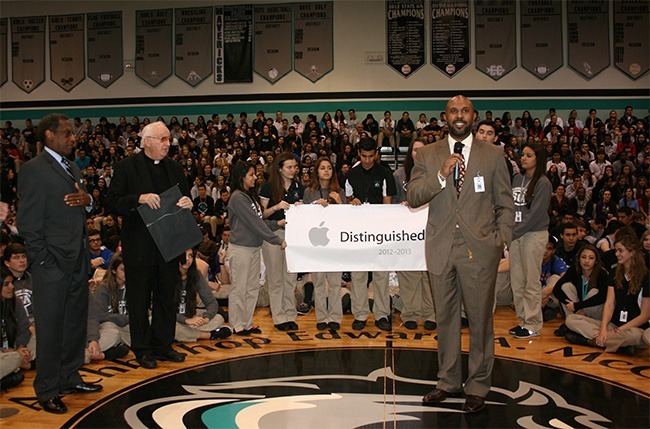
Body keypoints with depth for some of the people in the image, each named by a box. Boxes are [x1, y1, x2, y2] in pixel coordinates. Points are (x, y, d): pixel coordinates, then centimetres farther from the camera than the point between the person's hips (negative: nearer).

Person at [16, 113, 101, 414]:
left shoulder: (73, 169, 16)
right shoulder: (34, 170, -9)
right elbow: (28, 223, -12)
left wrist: (87, 200, -2)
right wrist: (43, 261, -15)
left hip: (78, 261, 8)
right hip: (53, 264, -8)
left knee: (76, 322, 15)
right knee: (50, 327, 3)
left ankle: (69, 378, 31)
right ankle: (47, 390, 16)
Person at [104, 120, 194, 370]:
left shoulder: (174, 168, 11)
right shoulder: (127, 167, -4)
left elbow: (185, 197, 15)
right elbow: (112, 202, -9)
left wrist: (188, 203, -8)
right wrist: (139, 198, -23)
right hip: (139, 245, -5)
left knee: (165, 296, 13)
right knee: (139, 299, 6)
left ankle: (162, 345, 25)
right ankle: (142, 350, 19)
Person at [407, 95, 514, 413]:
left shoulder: (492, 155, 5)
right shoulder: (427, 155, 8)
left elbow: (505, 205, 7)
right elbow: (412, 198, -2)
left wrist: (501, 242, -4)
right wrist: (441, 176, -16)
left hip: (479, 249, -1)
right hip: (441, 249, 2)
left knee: (480, 319, 4)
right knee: (445, 318, 12)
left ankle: (477, 386, 19)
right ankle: (449, 381, 27)